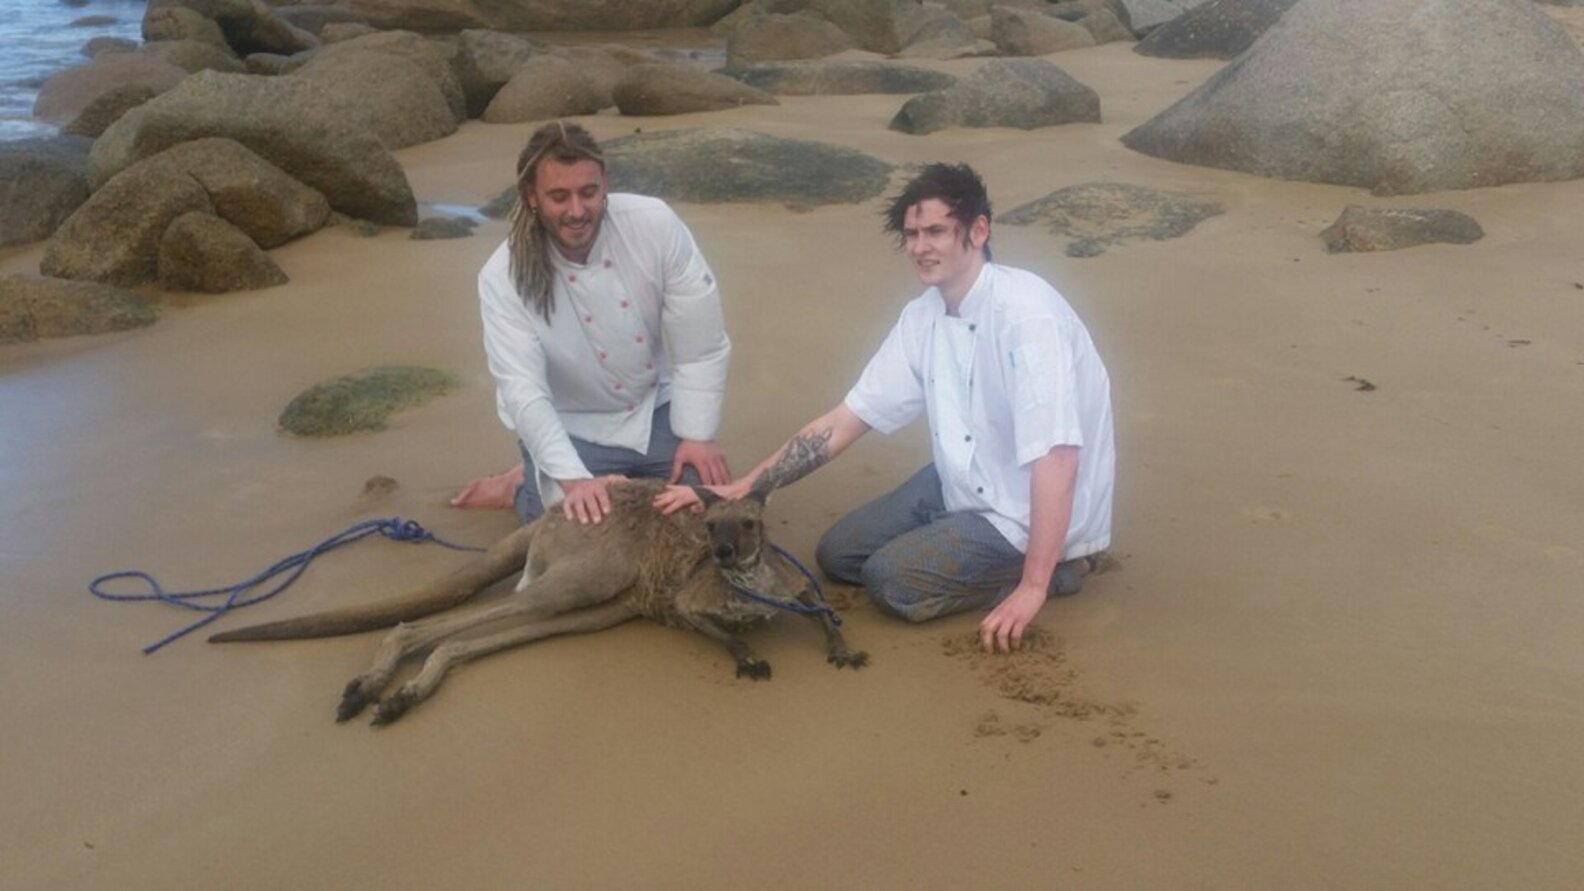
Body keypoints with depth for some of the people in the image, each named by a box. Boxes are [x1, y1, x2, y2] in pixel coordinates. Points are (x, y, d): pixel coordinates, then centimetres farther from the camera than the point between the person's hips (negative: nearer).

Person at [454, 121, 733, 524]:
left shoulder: (655, 224, -20)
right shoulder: (503, 277, -23)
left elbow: (701, 341, -14)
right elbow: (523, 391, -30)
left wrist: (698, 434, -16)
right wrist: (574, 480, -43)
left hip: (654, 409, 3)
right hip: (572, 429, -2)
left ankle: (632, 476, 24)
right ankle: (527, 485, 16)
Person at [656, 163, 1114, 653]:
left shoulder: (1026, 314, -27)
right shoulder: (922, 317, -3)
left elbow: (1057, 455, -32)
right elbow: (841, 423, -1)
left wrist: (1033, 586, -33)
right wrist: (737, 490, -8)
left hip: (1032, 510, -8)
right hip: (965, 484, 8)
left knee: (891, 580, -17)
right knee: (839, 552, 11)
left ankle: (1054, 564, -1)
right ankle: (1004, 560, 14)